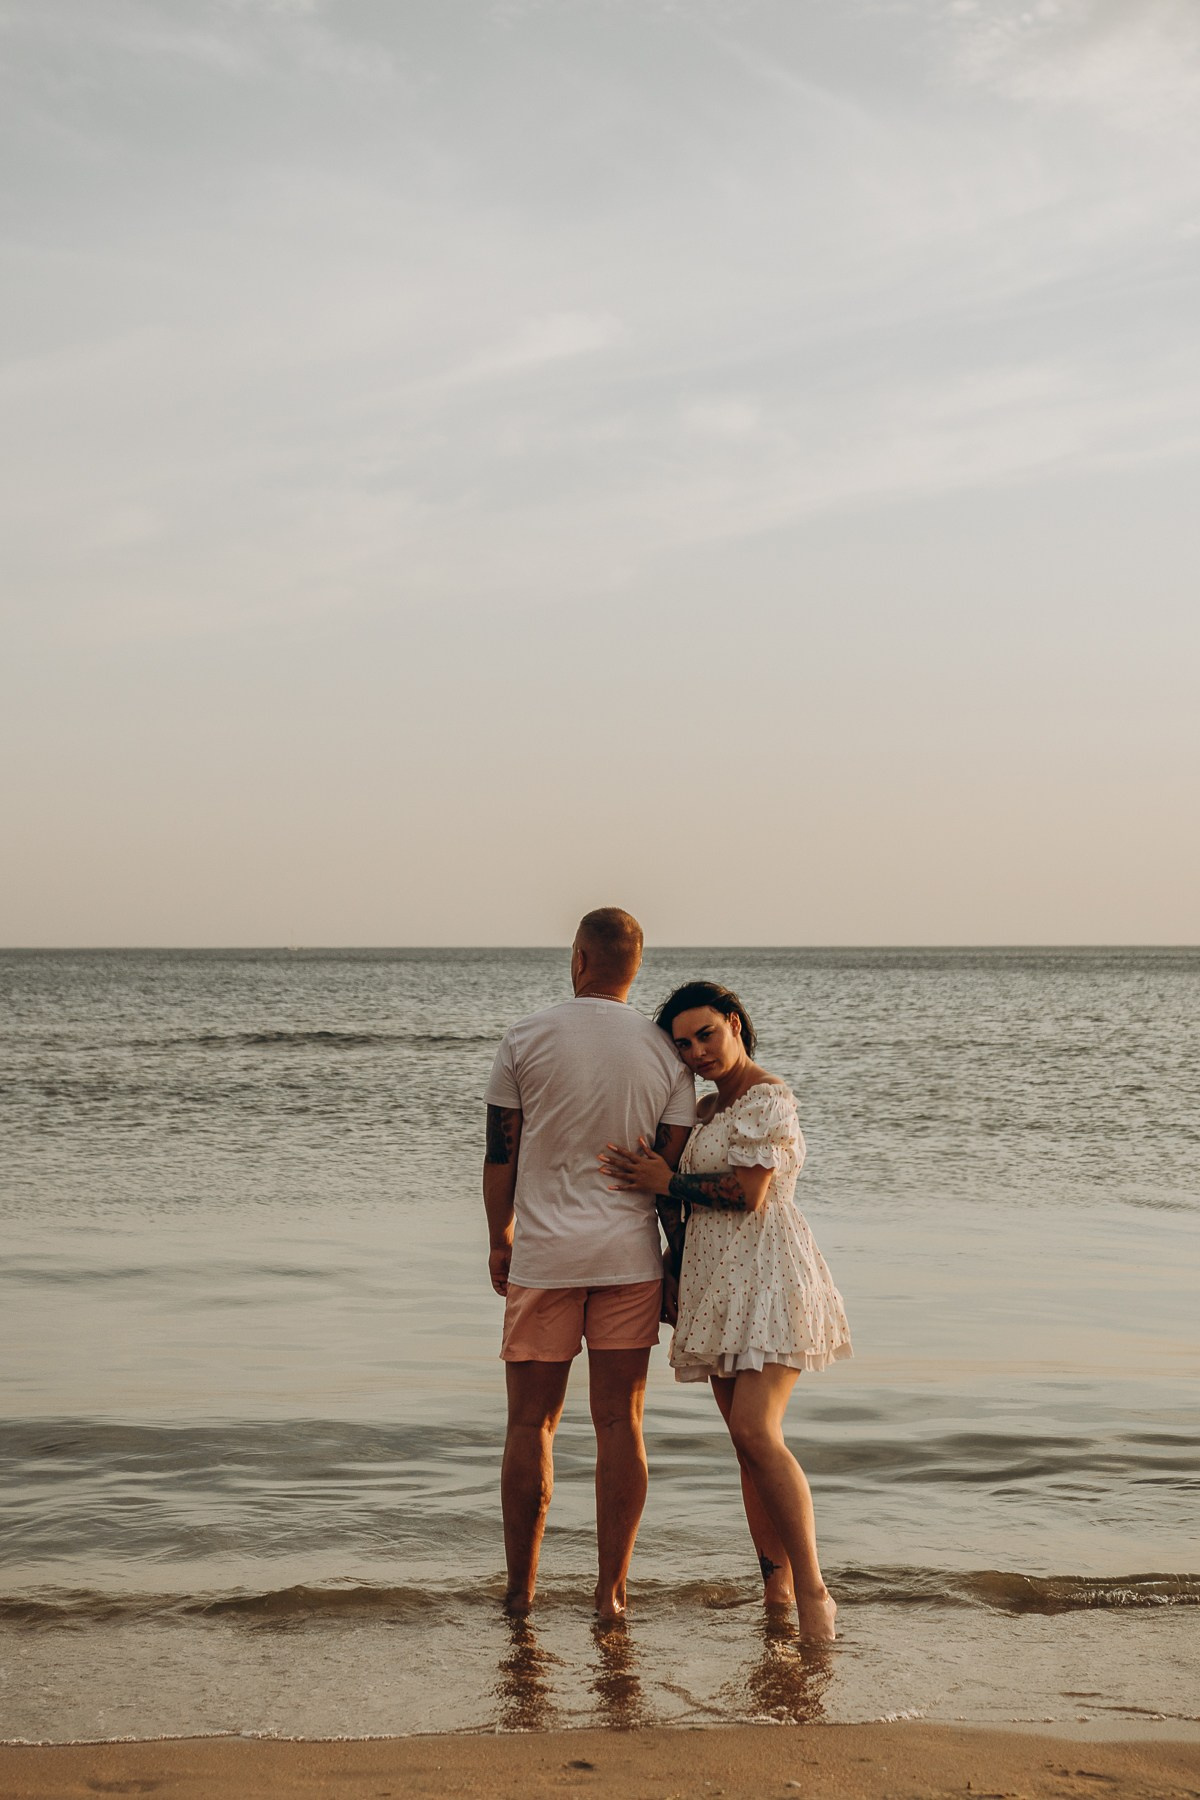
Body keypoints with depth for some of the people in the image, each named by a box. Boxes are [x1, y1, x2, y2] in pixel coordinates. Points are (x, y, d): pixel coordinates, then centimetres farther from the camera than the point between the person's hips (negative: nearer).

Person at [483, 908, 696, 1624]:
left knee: (531, 1422, 8)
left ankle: (521, 1587, 14)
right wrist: (676, 1263, 9)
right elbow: (674, 1169, 0)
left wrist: (500, 1240, 14)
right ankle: (612, 1590, 6)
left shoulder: (526, 1039, -4)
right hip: (630, 1255, 1)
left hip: (543, 1253, -1)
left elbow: (500, 1152, 0)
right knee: (620, 1422, 5)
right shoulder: (667, 1054, 0)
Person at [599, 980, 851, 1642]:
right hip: (716, 1287, 9)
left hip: (767, 1280, -9)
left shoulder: (769, 1099, -8)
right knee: (746, 1440, 7)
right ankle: (777, 1590, 11)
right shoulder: (708, 1109, 19)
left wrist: (666, 1181, -8)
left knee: (756, 1432, -20)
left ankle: (814, 1588, -16)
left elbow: (748, 1194, -17)